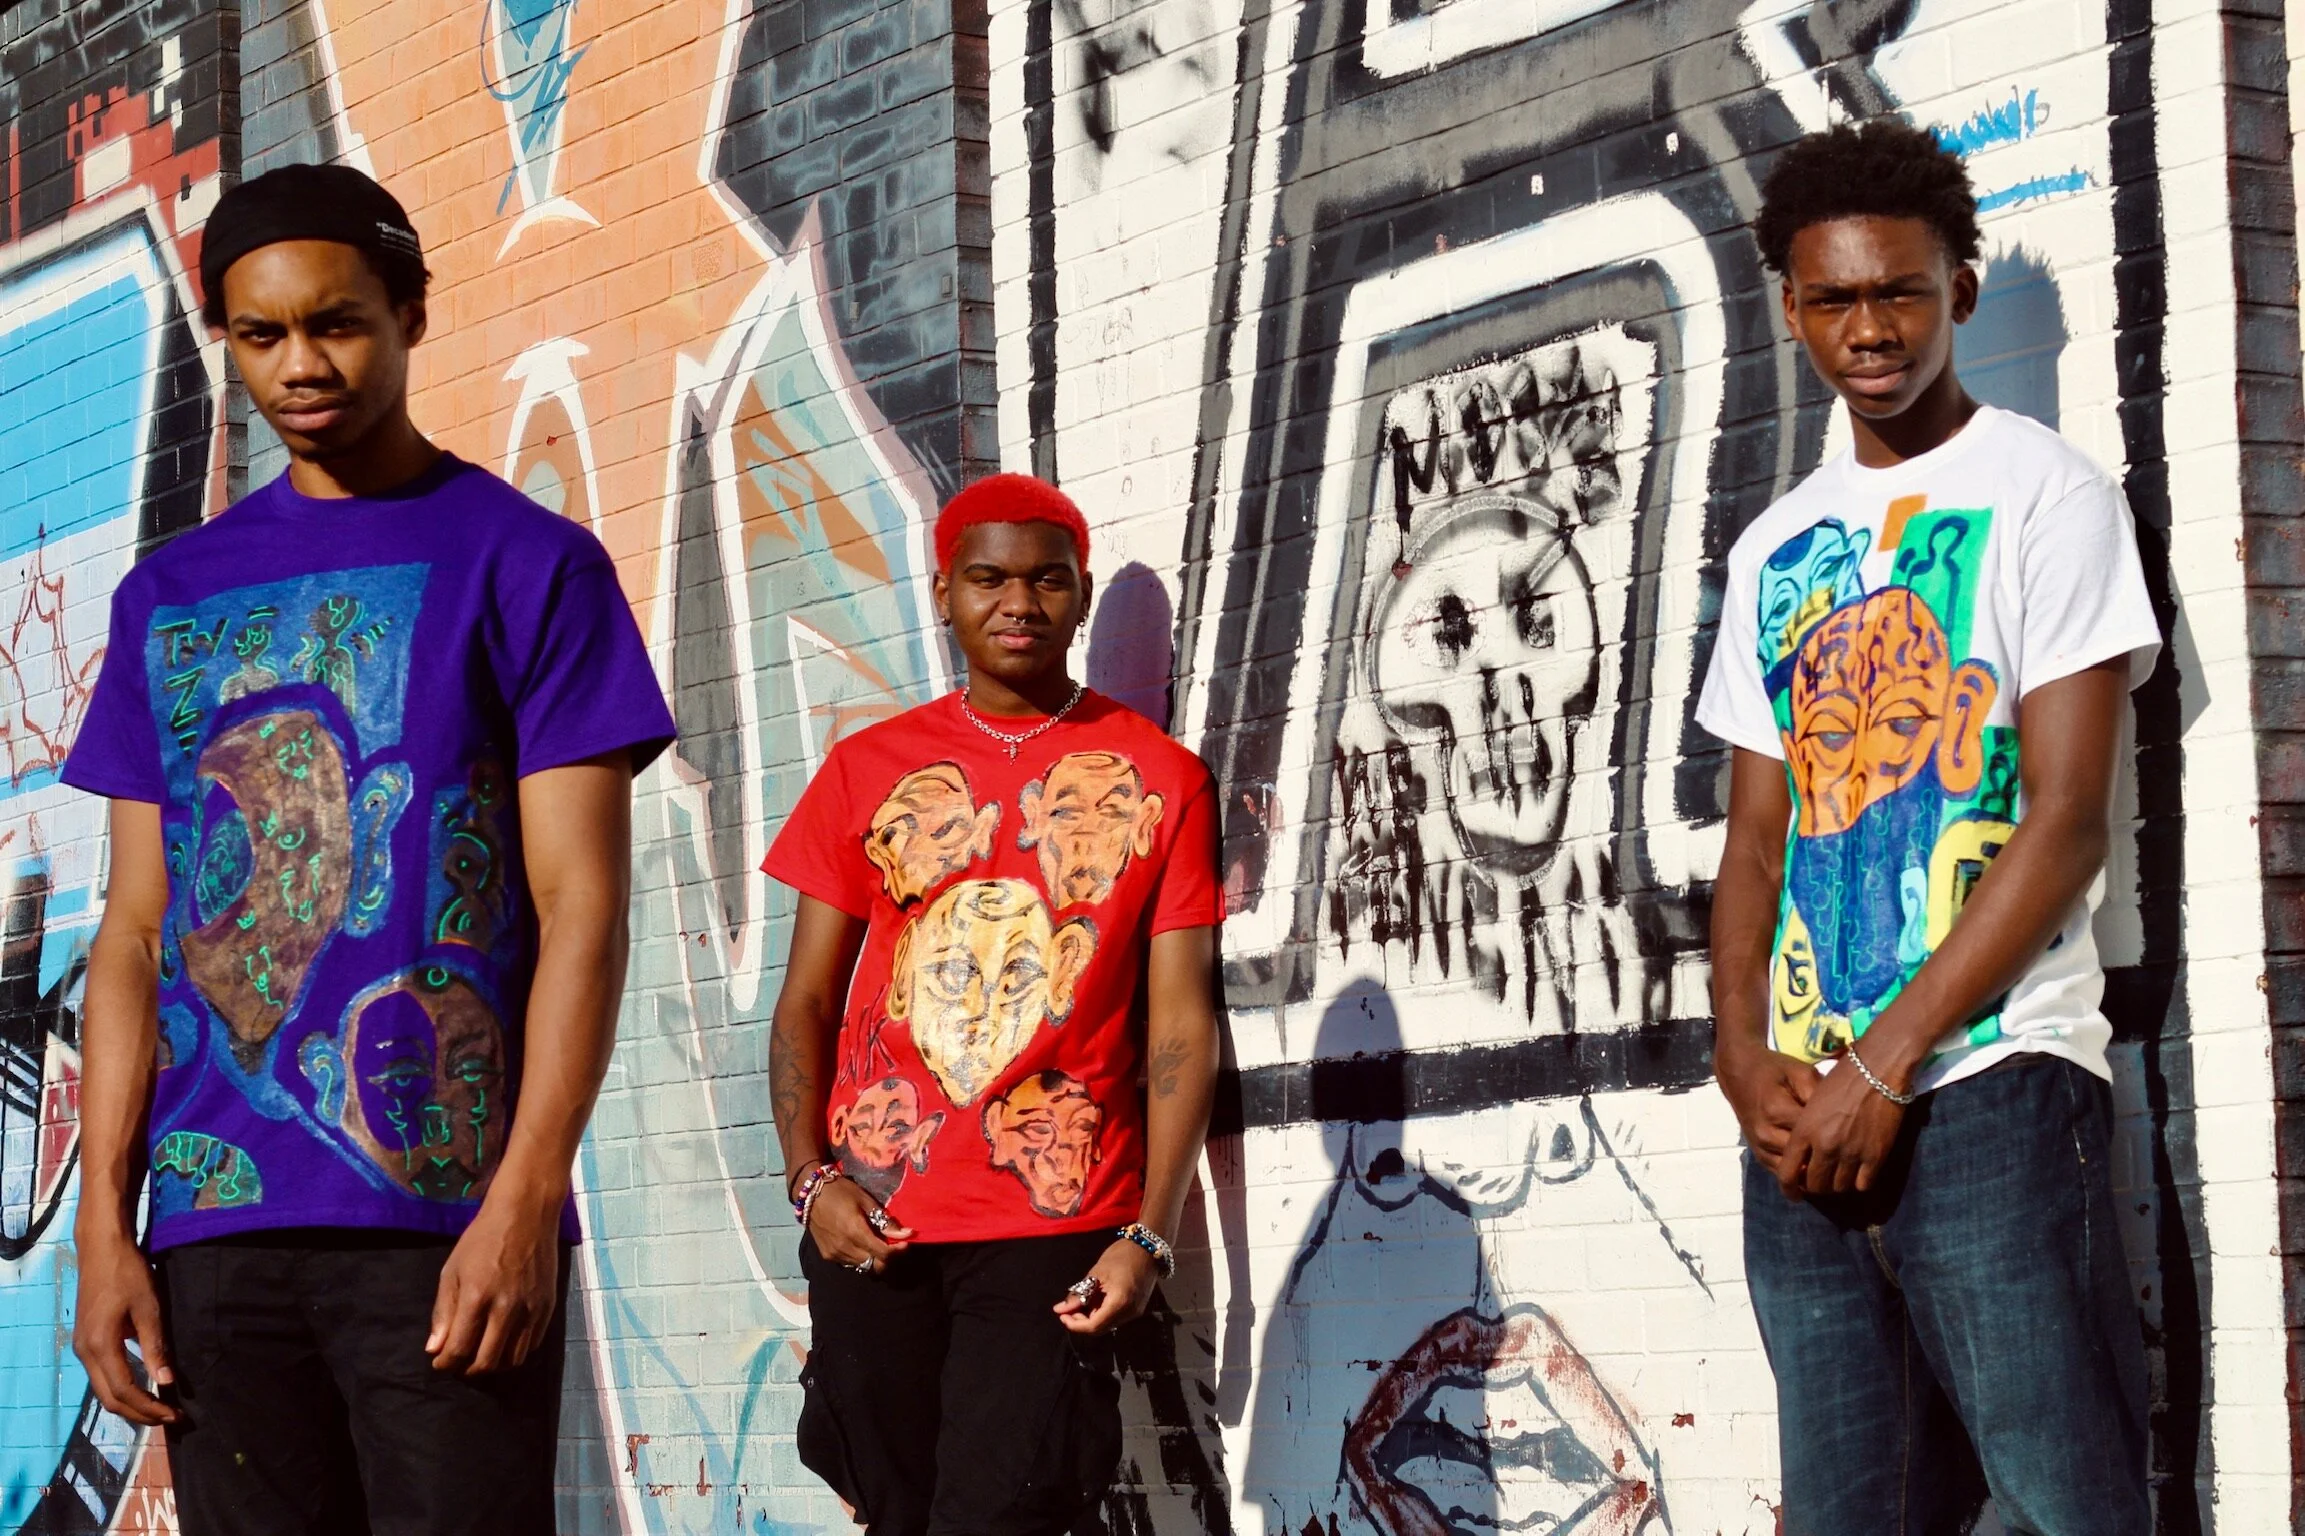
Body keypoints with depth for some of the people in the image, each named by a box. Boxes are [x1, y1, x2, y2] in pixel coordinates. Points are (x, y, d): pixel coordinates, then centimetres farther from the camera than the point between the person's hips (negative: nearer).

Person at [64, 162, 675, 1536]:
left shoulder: (527, 563, 3)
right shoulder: (169, 596, 16)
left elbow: (583, 908, -4)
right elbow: (139, 932, 14)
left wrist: (525, 1199, -14)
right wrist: (104, 1221, 4)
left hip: (444, 1211, -4)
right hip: (214, 1223, 4)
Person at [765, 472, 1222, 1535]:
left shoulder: (1159, 780, 6)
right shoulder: (868, 769, 11)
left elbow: (1182, 1021, 2)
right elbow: (806, 998, 10)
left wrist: (1151, 1235, -8)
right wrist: (809, 1177, -5)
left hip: (1058, 1221, -2)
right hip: (871, 1225, 2)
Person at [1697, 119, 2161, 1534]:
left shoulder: (2043, 493, -1)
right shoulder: (1776, 552, 17)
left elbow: (2067, 821, -8)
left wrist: (1884, 1063, -13)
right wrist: (1743, 1055, -2)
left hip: (1988, 1087, -6)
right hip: (1808, 1111, 6)